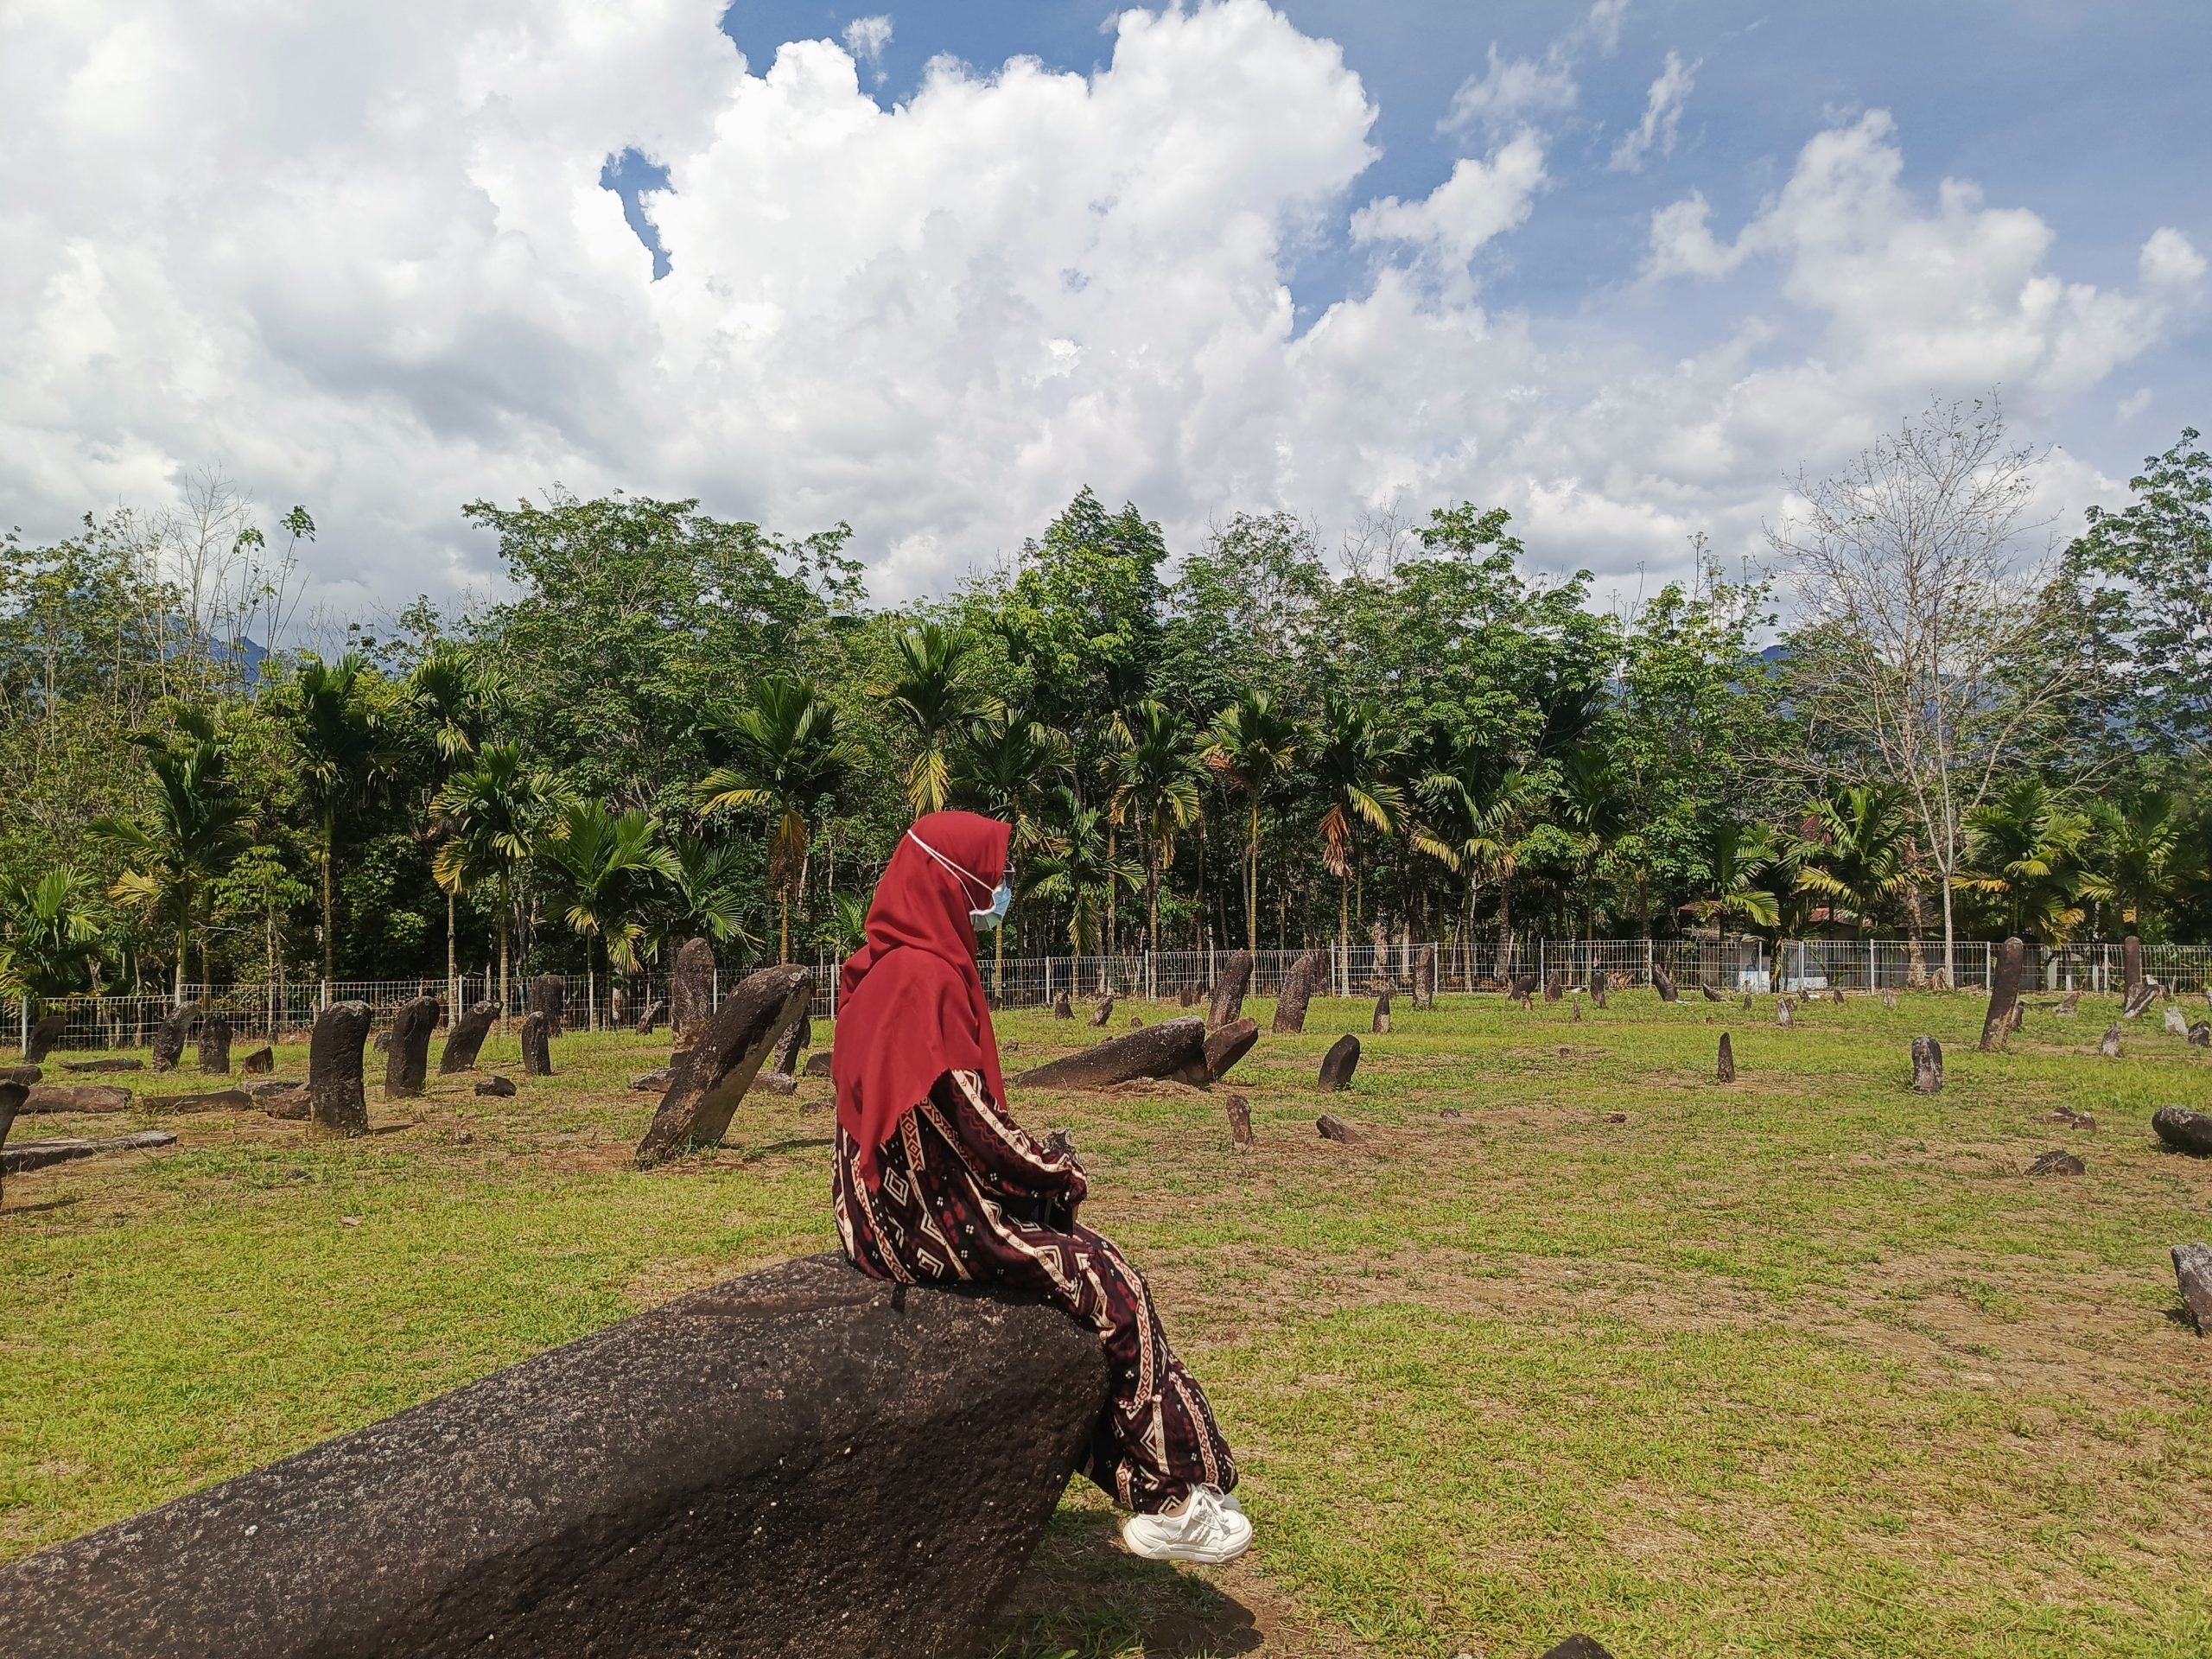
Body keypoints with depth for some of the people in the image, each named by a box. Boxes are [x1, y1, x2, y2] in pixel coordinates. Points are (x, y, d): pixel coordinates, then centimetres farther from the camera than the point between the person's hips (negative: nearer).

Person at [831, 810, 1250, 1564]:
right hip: (932, 1212, -10)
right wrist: (1058, 1171, -6)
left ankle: (1125, 1468, 17)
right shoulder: (925, 977, -21)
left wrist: (1041, 1163, 11)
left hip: (906, 1198, 10)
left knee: (1091, 1260, 13)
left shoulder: (885, 969, 10)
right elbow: (965, 1116, -22)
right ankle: (1170, 1498, 7)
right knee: (1112, 1287, -4)